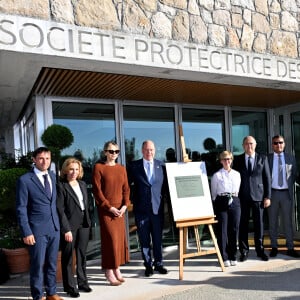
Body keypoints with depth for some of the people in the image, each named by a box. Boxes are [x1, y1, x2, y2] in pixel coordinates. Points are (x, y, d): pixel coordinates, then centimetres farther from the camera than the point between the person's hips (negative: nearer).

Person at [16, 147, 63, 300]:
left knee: (52, 263, 14)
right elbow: (21, 208, -8)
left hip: (54, 227, 5)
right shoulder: (25, 180, -7)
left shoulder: (53, 176, 10)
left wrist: (58, 222, 8)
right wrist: (26, 232, -12)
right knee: (38, 264, 5)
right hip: (37, 229, -5)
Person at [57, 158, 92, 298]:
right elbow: (60, 209, -13)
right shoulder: (61, 186, -9)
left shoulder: (82, 184, 10)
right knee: (68, 257, 6)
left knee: (82, 254, 14)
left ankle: (82, 282, 27)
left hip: (83, 224, 6)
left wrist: (88, 221, 8)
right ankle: (70, 286, 18)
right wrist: (66, 229, -16)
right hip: (69, 225, -6)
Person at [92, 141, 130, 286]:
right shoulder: (99, 167, -4)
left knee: (120, 237, 7)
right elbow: (97, 190, -8)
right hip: (105, 209, -5)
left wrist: (125, 205, -4)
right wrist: (109, 207, -12)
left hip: (120, 209, 5)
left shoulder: (121, 168, 11)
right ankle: (109, 271, 6)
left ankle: (117, 270, 18)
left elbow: (126, 188, 10)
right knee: (110, 238, -6)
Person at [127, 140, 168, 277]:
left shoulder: (161, 165, 5)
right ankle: (148, 265, 20)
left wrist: (163, 198, 0)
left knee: (158, 237, 9)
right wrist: (132, 200, -1)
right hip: (141, 208, -1)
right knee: (144, 239, 7)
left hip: (157, 207, 1)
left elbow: (165, 184, 9)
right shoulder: (134, 166, 1)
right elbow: (128, 184, 4)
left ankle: (158, 263, 23)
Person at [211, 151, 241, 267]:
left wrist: (234, 198, 8)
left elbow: (238, 190, 15)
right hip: (221, 203, -3)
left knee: (234, 230, 5)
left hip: (234, 202, 3)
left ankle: (233, 256, 17)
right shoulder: (216, 175, 2)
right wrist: (216, 204, 5)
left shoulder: (237, 174, 11)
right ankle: (224, 257, 9)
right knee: (222, 230, -1)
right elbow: (213, 193, 7)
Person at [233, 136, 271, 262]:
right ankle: (244, 251, 15)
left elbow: (267, 178, 4)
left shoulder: (263, 158, 5)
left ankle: (260, 250, 20)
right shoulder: (237, 159, 5)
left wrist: (267, 197, -1)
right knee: (243, 224, 3)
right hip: (243, 197, 0)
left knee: (259, 224, 6)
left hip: (258, 196, 0)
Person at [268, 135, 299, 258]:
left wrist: (290, 186, 2)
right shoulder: (267, 158, 0)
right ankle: (274, 247, 16)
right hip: (272, 193, -1)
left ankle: (290, 248, 12)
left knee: (288, 221, 4)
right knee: (272, 222, 6)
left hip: (286, 193, 1)